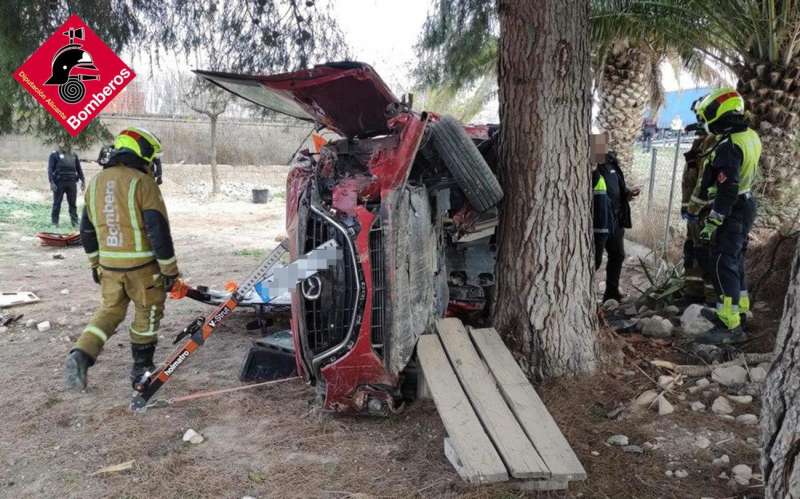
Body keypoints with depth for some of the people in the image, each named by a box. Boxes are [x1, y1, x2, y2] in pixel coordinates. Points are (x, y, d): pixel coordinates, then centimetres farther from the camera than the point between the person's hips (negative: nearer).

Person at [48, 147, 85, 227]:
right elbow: (50, 169, -3)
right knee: (57, 203, 2)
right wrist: (51, 182, -13)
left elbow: (79, 169, 18)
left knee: (73, 204, 4)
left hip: (71, 183, 3)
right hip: (59, 183, -3)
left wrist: (82, 181, 8)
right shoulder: (54, 155, 3)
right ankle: (54, 222, 9)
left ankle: (75, 222, 8)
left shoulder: (74, 156, 15)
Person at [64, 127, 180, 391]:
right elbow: (158, 230, -16)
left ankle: (81, 354, 1)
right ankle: (141, 368, 22)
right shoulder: (142, 183, -14)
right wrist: (169, 269, -9)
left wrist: (95, 262, 24)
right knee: (148, 312, 12)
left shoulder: (96, 182, 8)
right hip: (141, 264, -5)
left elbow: (87, 229, 14)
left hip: (109, 264, 6)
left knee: (110, 309, 20)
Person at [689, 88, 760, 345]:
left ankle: (730, 326, -7)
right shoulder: (750, 135, 5)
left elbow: (727, 191, -26)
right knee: (735, 260, 21)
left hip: (733, 211, -9)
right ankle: (739, 307, 35)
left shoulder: (728, 146, -24)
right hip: (747, 204, 10)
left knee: (723, 265, -8)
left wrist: (711, 223, -22)